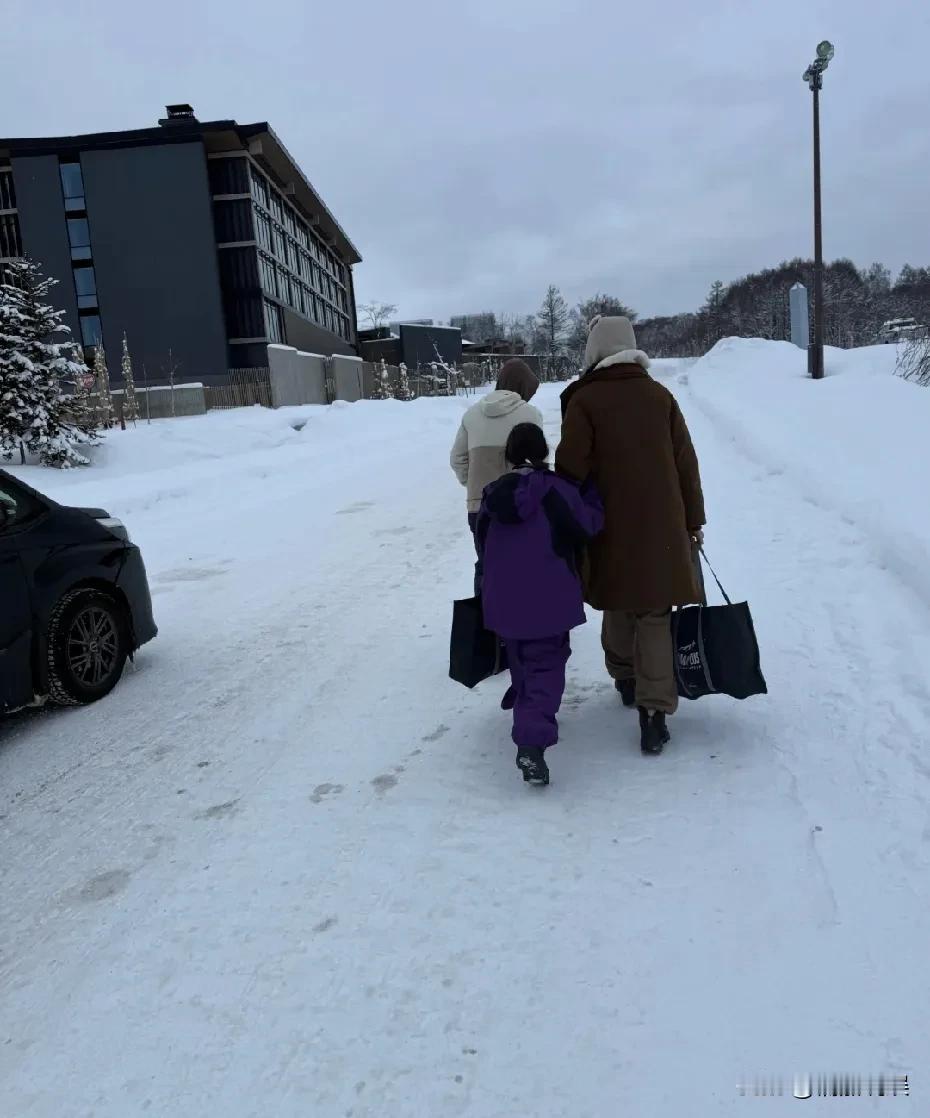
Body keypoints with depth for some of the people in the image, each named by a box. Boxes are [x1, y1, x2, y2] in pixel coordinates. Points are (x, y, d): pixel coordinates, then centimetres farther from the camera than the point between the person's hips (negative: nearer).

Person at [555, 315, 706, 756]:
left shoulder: (584, 400, -6)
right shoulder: (660, 395, 5)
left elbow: (571, 468, -10)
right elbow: (686, 462, 7)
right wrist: (693, 520, 14)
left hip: (611, 525, -1)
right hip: (661, 524, 2)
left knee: (618, 604, 19)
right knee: (654, 614, 2)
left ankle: (625, 678, 35)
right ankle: (654, 710, -6)